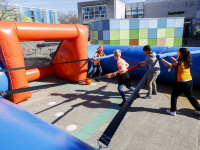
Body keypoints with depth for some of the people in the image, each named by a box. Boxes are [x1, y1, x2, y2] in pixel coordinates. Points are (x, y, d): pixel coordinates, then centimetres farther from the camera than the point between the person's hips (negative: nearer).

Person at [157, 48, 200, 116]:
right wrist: (171, 57, 23)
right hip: (190, 81, 8)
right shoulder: (187, 61, 8)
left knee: (174, 95, 9)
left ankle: (173, 111, 15)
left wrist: (161, 59, -23)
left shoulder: (179, 62, -16)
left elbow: (169, 65, -28)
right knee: (190, 96, 23)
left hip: (182, 83, -8)